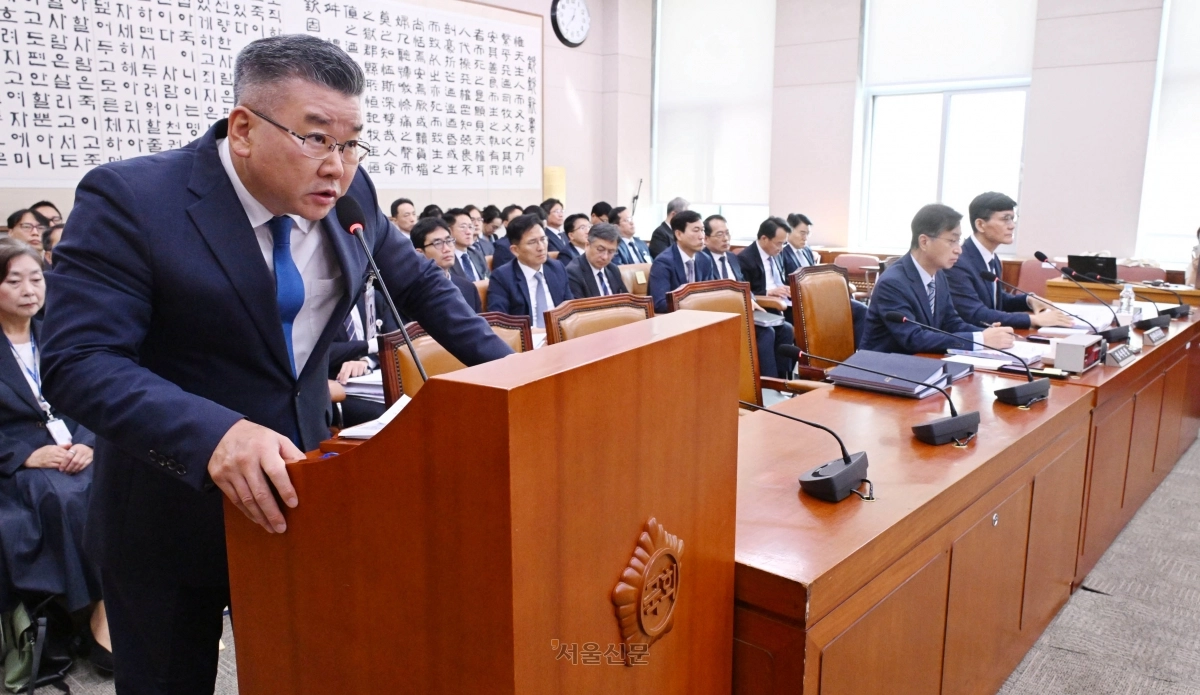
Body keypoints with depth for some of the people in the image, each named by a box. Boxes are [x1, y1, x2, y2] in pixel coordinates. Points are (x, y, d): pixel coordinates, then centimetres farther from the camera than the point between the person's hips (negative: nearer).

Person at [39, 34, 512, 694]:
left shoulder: (349, 194, -4)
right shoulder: (128, 198, -18)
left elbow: (420, 284, 10)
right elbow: (79, 362, -23)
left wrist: (505, 369, 1)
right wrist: (212, 434, -39)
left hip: (297, 485, 4)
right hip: (169, 510, -3)